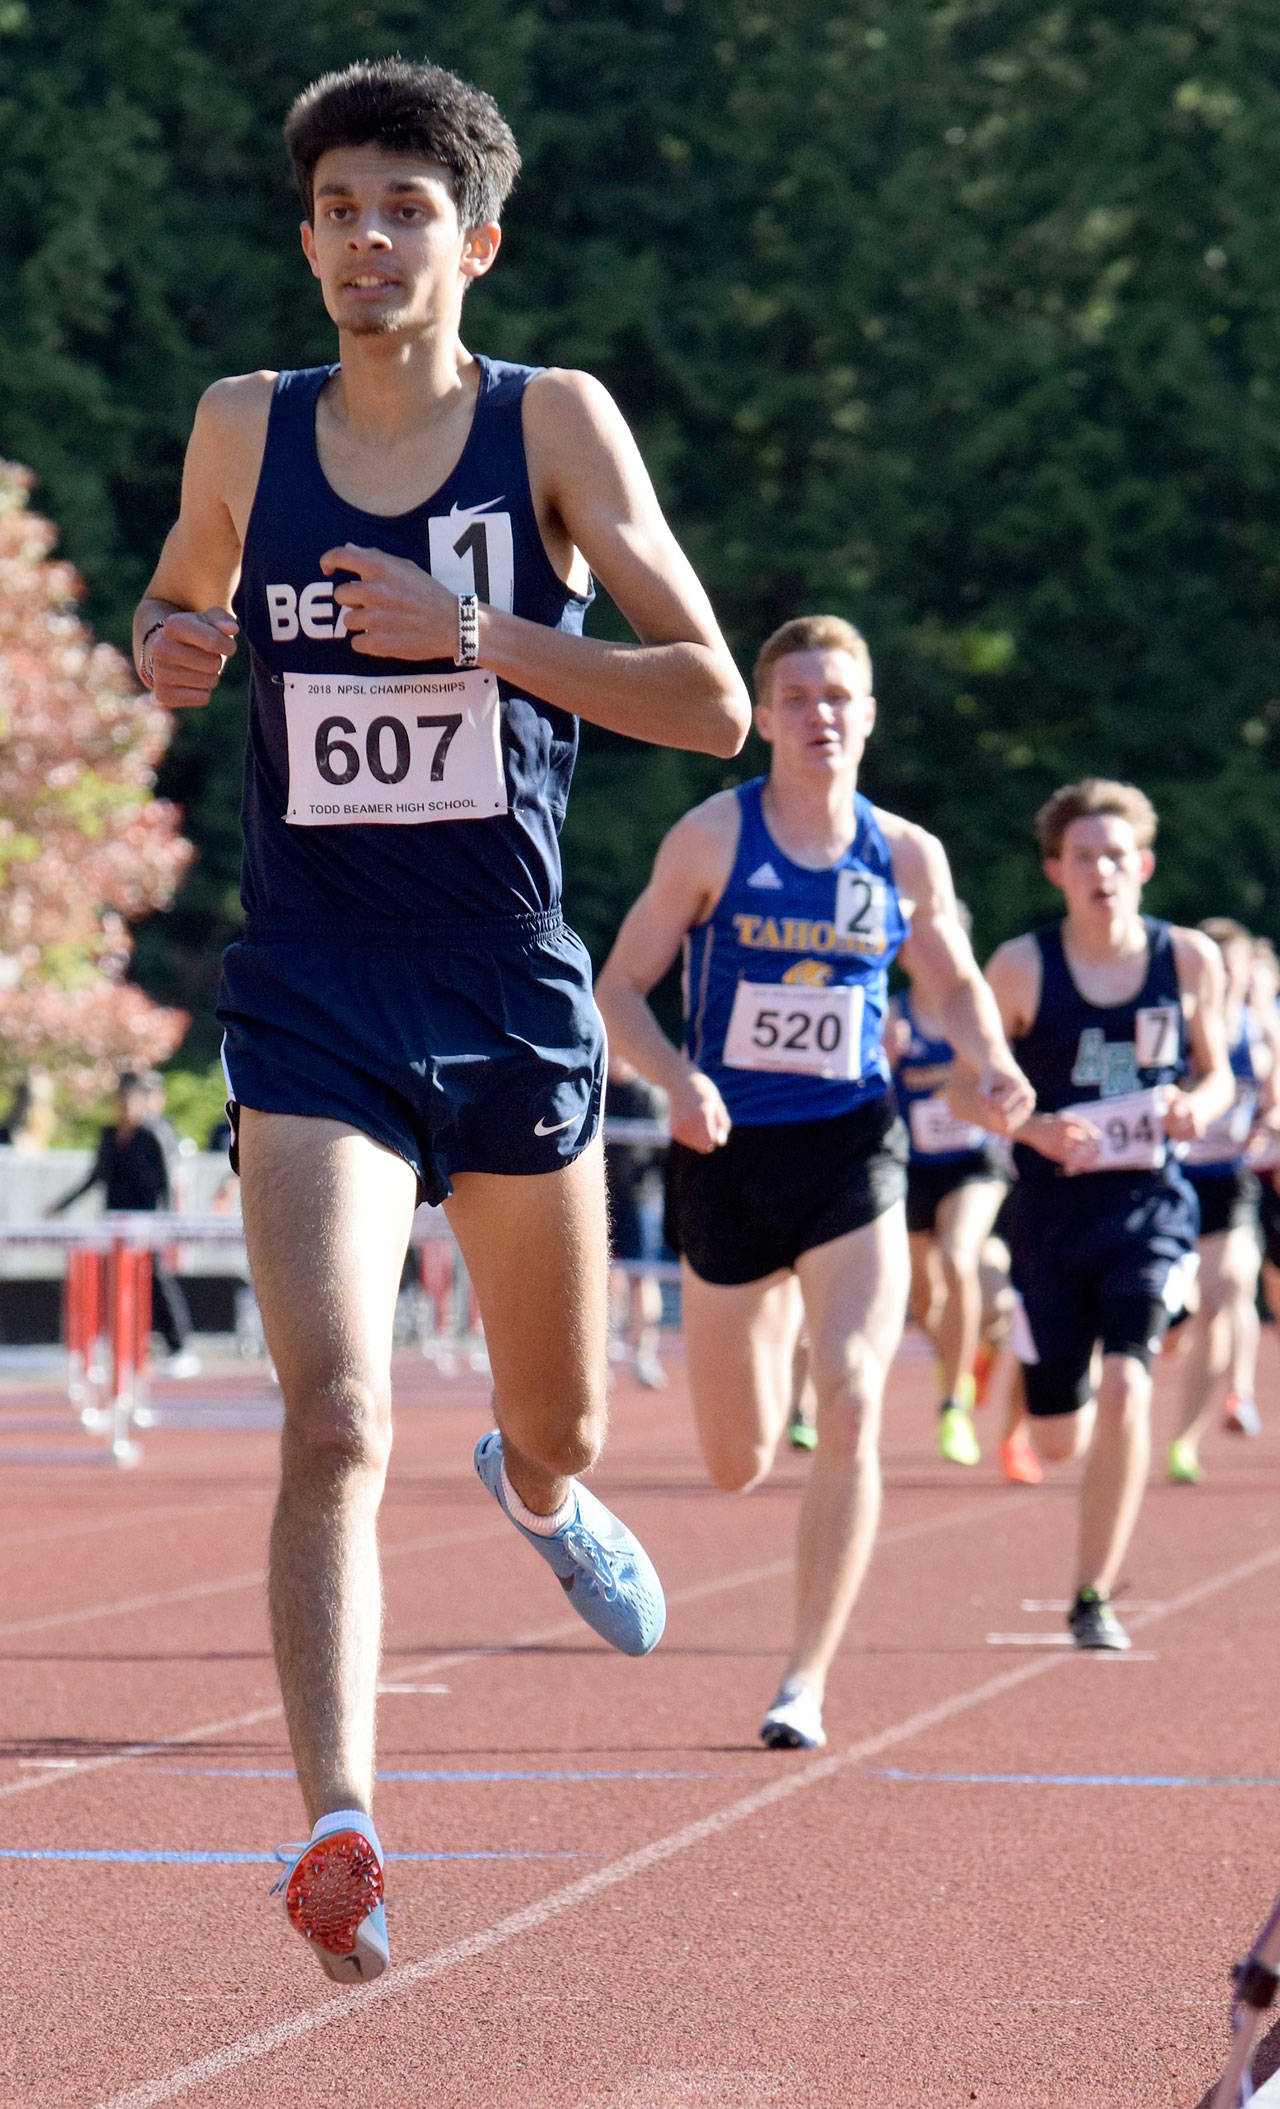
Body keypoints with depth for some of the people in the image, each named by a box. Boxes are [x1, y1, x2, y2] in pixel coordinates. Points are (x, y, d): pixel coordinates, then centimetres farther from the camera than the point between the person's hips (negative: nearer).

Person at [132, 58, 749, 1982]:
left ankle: (537, 1485, 57)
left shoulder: (553, 425, -4)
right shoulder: (244, 431, 2)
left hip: (514, 994, 1)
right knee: (337, 1422, -21)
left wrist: (477, 633, -19)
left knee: (561, 1428, 19)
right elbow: (178, 602, 22)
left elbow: (713, 700, -9)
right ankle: (339, 1832, -26)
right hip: (314, 1005, -1)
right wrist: (169, 652, -2)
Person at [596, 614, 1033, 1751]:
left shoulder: (907, 857, 2)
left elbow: (957, 983, 18)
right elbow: (618, 989, -2)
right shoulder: (712, 839, -5)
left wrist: (993, 1062, -3)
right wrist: (679, 1077, -21)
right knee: (737, 1465, 10)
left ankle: (807, 1683, -13)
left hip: (852, 1150, 0)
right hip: (728, 1154, 0)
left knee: (851, 1406, -21)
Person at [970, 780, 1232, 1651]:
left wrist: (1200, 1107, -13)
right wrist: (1034, 1126, -19)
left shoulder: (1190, 959, -2)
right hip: (1051, 1212, 0)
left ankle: (1095, 1597, -8)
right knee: (1059, 1439, 6)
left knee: (1125, 1383, -20)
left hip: (1150, 1208, 0)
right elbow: (967, 1086, 0)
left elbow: (1217, 1073, 11)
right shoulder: (1024, 965, -7)